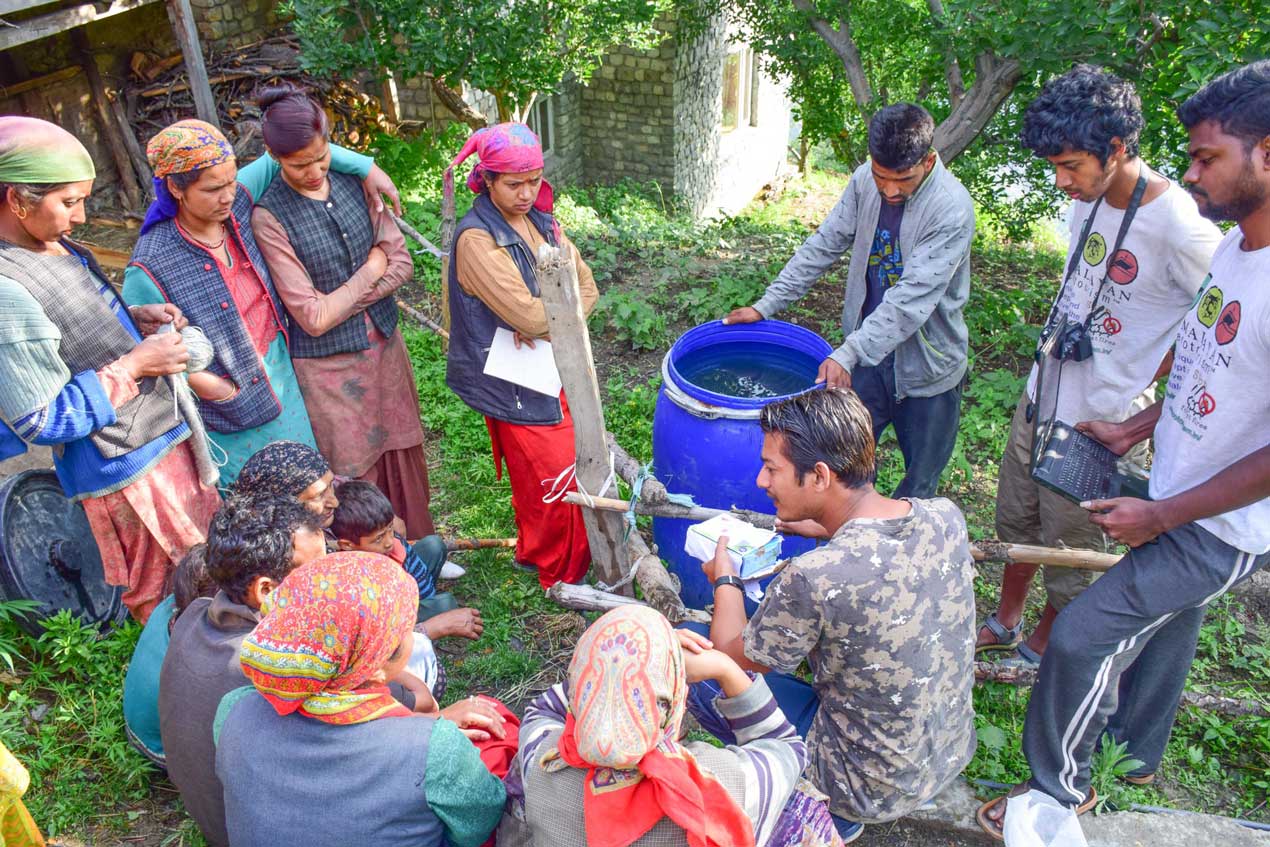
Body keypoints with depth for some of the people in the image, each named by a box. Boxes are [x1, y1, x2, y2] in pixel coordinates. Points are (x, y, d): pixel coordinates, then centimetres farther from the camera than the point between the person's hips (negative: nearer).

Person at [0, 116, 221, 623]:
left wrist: (133, 318, 1)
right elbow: (42, 422, -23)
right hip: (126, 469, -9)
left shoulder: (54, 245, 2)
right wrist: (133, 364, -20)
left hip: (166, 436, 10)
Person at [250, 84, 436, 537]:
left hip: (384, 346, 5)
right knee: (356, 476, 9)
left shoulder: (354, 182, -2)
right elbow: (314, 318, -20)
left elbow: (401, 262, -3)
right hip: (327, 366, -5)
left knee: (403, 458, 17)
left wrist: (343, 299, -15)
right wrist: (370, 270, -10)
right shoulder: (269, 217, -17)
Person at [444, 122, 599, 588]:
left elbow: (587, 288, 1)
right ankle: (561, 575, 28)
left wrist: (545, 320, -17)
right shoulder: (476, 239, -21)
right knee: (553, 478, 5)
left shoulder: (539, 221, 5)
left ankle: (535, 550, 42)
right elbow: (530, 315, -27)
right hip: (517, 385, -7)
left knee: (571, 463, 18)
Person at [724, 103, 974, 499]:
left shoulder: (952, 209, -24)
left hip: (927, 366, -4)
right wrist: (766, 305, -2)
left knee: (919, 484, 12)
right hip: (868, 353, 4)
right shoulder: (865, 181, -6)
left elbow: (912, 299, -30)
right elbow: (824, 245, 2)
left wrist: (848, 353, -37)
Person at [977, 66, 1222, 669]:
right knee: (1017, 523, 23)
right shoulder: (1089, 200, -1)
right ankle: (1004, 624, 45)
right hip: (1041, 399, 8)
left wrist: (1146, 390, -11)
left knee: (1068, 551, 13)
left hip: (1099, 427, -7)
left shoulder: (1178, 226, -24)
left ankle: (1041, 647, 37)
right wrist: (1056, 331, 4)